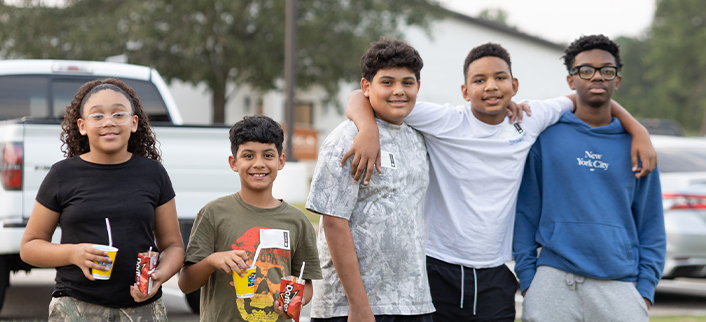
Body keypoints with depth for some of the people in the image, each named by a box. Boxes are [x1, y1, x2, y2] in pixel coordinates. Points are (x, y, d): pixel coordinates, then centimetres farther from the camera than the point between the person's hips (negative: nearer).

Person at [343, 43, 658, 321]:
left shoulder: (529, 119, 3)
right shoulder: (444, 122, -9)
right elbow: (363, 98, -11)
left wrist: (638, 130, 9)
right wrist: (369, 130, -32)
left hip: (495, 277, 3)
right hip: (438, 270, -3)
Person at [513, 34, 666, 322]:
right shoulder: (546, 136, 6)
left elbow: (650, 223, 11)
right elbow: (526, 212, 7)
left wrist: (645, 288, 2)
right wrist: (526, 277, 0)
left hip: (620, 286, 1)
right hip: (554, 283, -1)